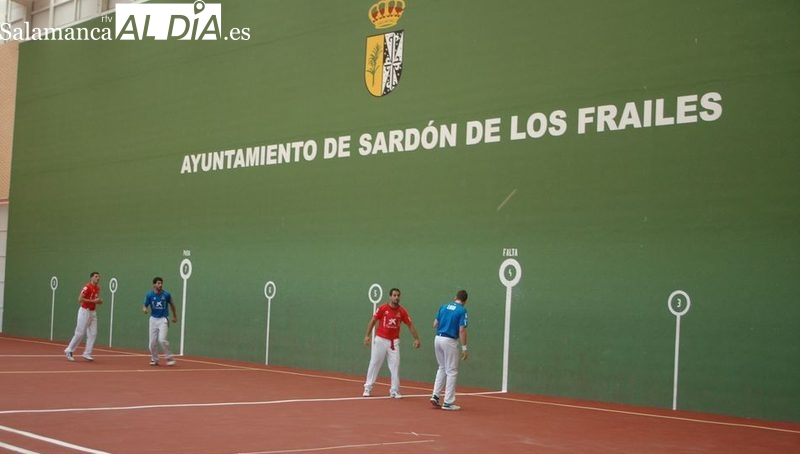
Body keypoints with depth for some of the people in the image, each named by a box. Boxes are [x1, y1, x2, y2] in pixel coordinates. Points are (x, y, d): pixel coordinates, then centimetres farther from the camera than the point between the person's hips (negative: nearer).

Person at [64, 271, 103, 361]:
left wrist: (99, 301, 2)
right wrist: (93, 301, -23)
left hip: (93, 312, 8)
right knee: (80, 333, -4)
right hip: (85, 311, -8)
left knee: (93, 334, 2)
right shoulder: (87, 287, -14)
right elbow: (80, 299, -21)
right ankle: (69, 351, 9)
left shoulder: (97, 288, 11)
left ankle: (87, 353, 6)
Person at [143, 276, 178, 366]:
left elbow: (171, 304, 11)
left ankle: (170, 358, -4)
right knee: (152, 341, 2)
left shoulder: (166, 294, -6)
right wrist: (145, 309, -28)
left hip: (163, 319, -2)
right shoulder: (149, 295, -6)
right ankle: (154, 359, 23)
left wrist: (175, 316, 17)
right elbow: (145, 306, -3)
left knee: (162, 339, -18)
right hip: (153, 319, 2)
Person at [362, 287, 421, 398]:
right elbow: (373, 321, -1)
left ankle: (394, 391, 4)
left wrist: (416, 339, -5)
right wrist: (367, 335, -6)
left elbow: (410, 325, 2)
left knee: (395, 365, -2)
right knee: (374, 363, 5)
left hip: (394, 341, 2)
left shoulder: (402, 311, -2)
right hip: (380, 340, -2)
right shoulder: (383, 308, -7)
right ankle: (367, 388, 15)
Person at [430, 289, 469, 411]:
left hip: (438, 339, 6)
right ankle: (448, 402, 2)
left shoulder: (443, 306, 9)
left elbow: (435, 325, 11)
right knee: (451, 371, 3)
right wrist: (464, 348, -10)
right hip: (449, 341, -6)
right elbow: (462, 330, -13)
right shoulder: (462, 311, -6)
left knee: (442, 368, 21)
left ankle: (435, 396, 14)